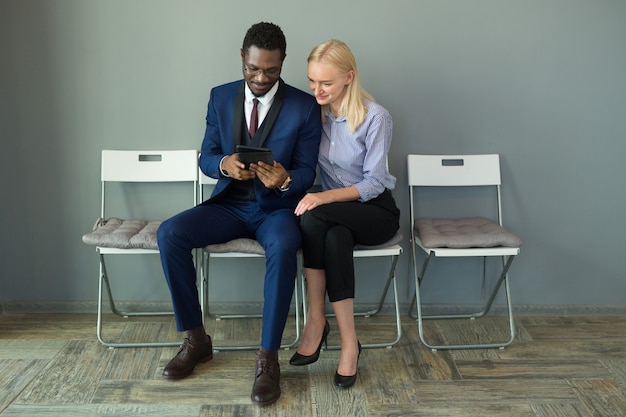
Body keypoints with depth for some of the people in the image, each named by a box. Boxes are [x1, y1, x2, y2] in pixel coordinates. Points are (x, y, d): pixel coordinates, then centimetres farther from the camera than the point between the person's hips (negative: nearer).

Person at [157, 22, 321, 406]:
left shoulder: (305, 106, -5)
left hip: (277, 208, -3)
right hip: (230, 203, 4)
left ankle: (269, 358, -24)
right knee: (169, 233, -21)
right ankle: (196, 339, -7)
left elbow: (306, 173, -6)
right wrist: (224, 164, -21)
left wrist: (285, 179, -30)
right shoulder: (221, 97, 4)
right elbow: (205, 158, 4)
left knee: (283, 247, -38)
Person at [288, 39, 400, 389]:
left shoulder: (375, 117, -15)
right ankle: (349, 343, -26)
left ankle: (316, 321, -24)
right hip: (335, 212, 4)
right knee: (335, 239, -34)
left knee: (313, 218, -33)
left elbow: (374, 183, -16)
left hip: (376, 210, -3)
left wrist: (325, 197, -30)